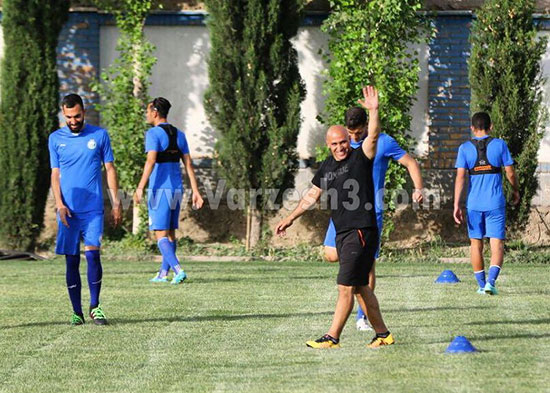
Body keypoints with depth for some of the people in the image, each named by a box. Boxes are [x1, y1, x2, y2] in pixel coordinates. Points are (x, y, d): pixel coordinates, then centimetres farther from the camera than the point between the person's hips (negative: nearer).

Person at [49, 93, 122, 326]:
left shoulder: (99, 136, 4)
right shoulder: (56, 139, 7)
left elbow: (110, 169, 7)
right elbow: (55, 174, 8)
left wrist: (116, 202, 2)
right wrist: (59, 204, -6)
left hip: (93, 208, -1)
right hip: (68, 210, 1)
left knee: (92, 253, -14)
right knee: (71, 261, 2)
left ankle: (95, 306, -2)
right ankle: (77, 312, 9)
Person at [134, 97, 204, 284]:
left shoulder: (153, 134, -9)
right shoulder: (179, 135, 12)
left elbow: (151, 161, -22)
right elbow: (188, 164, 9)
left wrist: (140, 187, -27)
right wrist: (195, 191, 9)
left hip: (159, 189, -7)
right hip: (177, 189, 7)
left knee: (161, 234, -6)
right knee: (170, 233, 14)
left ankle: (178, 270, -21)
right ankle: (163, 273, 21)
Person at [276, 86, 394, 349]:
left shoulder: (360, 158, -5)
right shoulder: (327, 167, 14)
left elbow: (373, 136, -22)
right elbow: (312, 195, 25)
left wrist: (373, 111, -37)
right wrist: (291, 218, 27)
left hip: (362, 232, -8)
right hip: (342, 233, 8)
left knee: (346, 287, -9)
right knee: (360, 288, 11)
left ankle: (332, 337, -6)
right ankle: (383, 334, 19)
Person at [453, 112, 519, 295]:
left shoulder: (465, 148, 1)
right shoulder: (499, 144, 0)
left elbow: (460, 177, -6)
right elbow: (510, 172, 1)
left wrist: (456, 205, -6)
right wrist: (516, 191, 20)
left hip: (474, 203, 1)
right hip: (496, 203, -1)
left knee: (476, 244, 14)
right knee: (497, 244, -1)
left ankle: (481, 284, 17)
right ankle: (491, 281, -20)